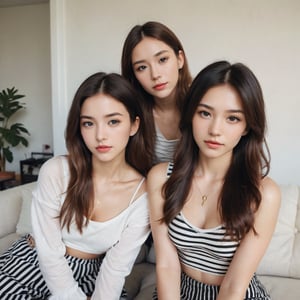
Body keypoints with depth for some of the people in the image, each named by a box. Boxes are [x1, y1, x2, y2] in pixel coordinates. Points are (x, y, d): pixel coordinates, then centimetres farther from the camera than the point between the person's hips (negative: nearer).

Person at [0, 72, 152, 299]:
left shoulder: (143, 194, -14)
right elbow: (49, 252, -14)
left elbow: (116, 268, -11)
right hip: (34, 263, -1)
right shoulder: (56, 171, -17)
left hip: (88, 276, 2)